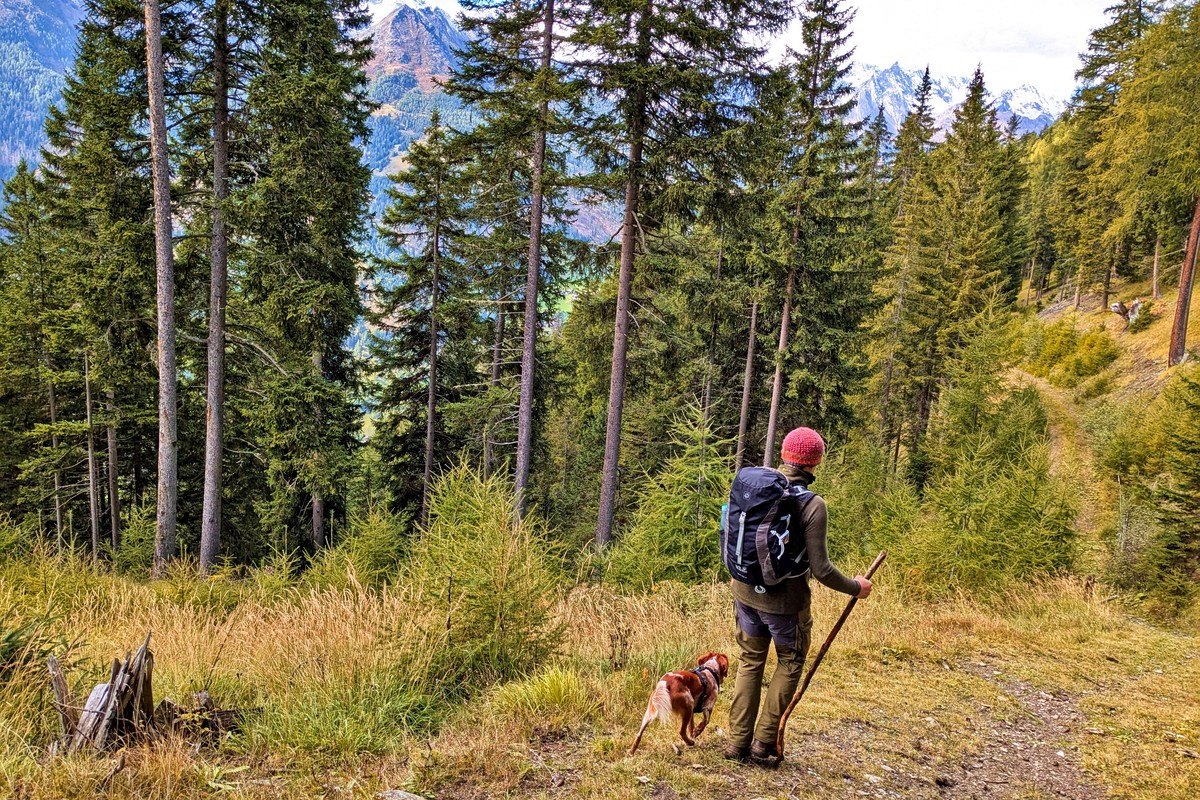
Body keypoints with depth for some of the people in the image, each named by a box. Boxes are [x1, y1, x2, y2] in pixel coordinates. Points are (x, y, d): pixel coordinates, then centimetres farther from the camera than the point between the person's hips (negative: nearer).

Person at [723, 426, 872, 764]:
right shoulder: (812, 506, -20)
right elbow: (820, 569, -18)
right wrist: (855, 587, -2)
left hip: (745, 593, 4)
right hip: (784, 600, -4)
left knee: (750, 661, 21)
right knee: (790, 663, 19)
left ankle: (738, 742, 24)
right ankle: (763, 742, 19)